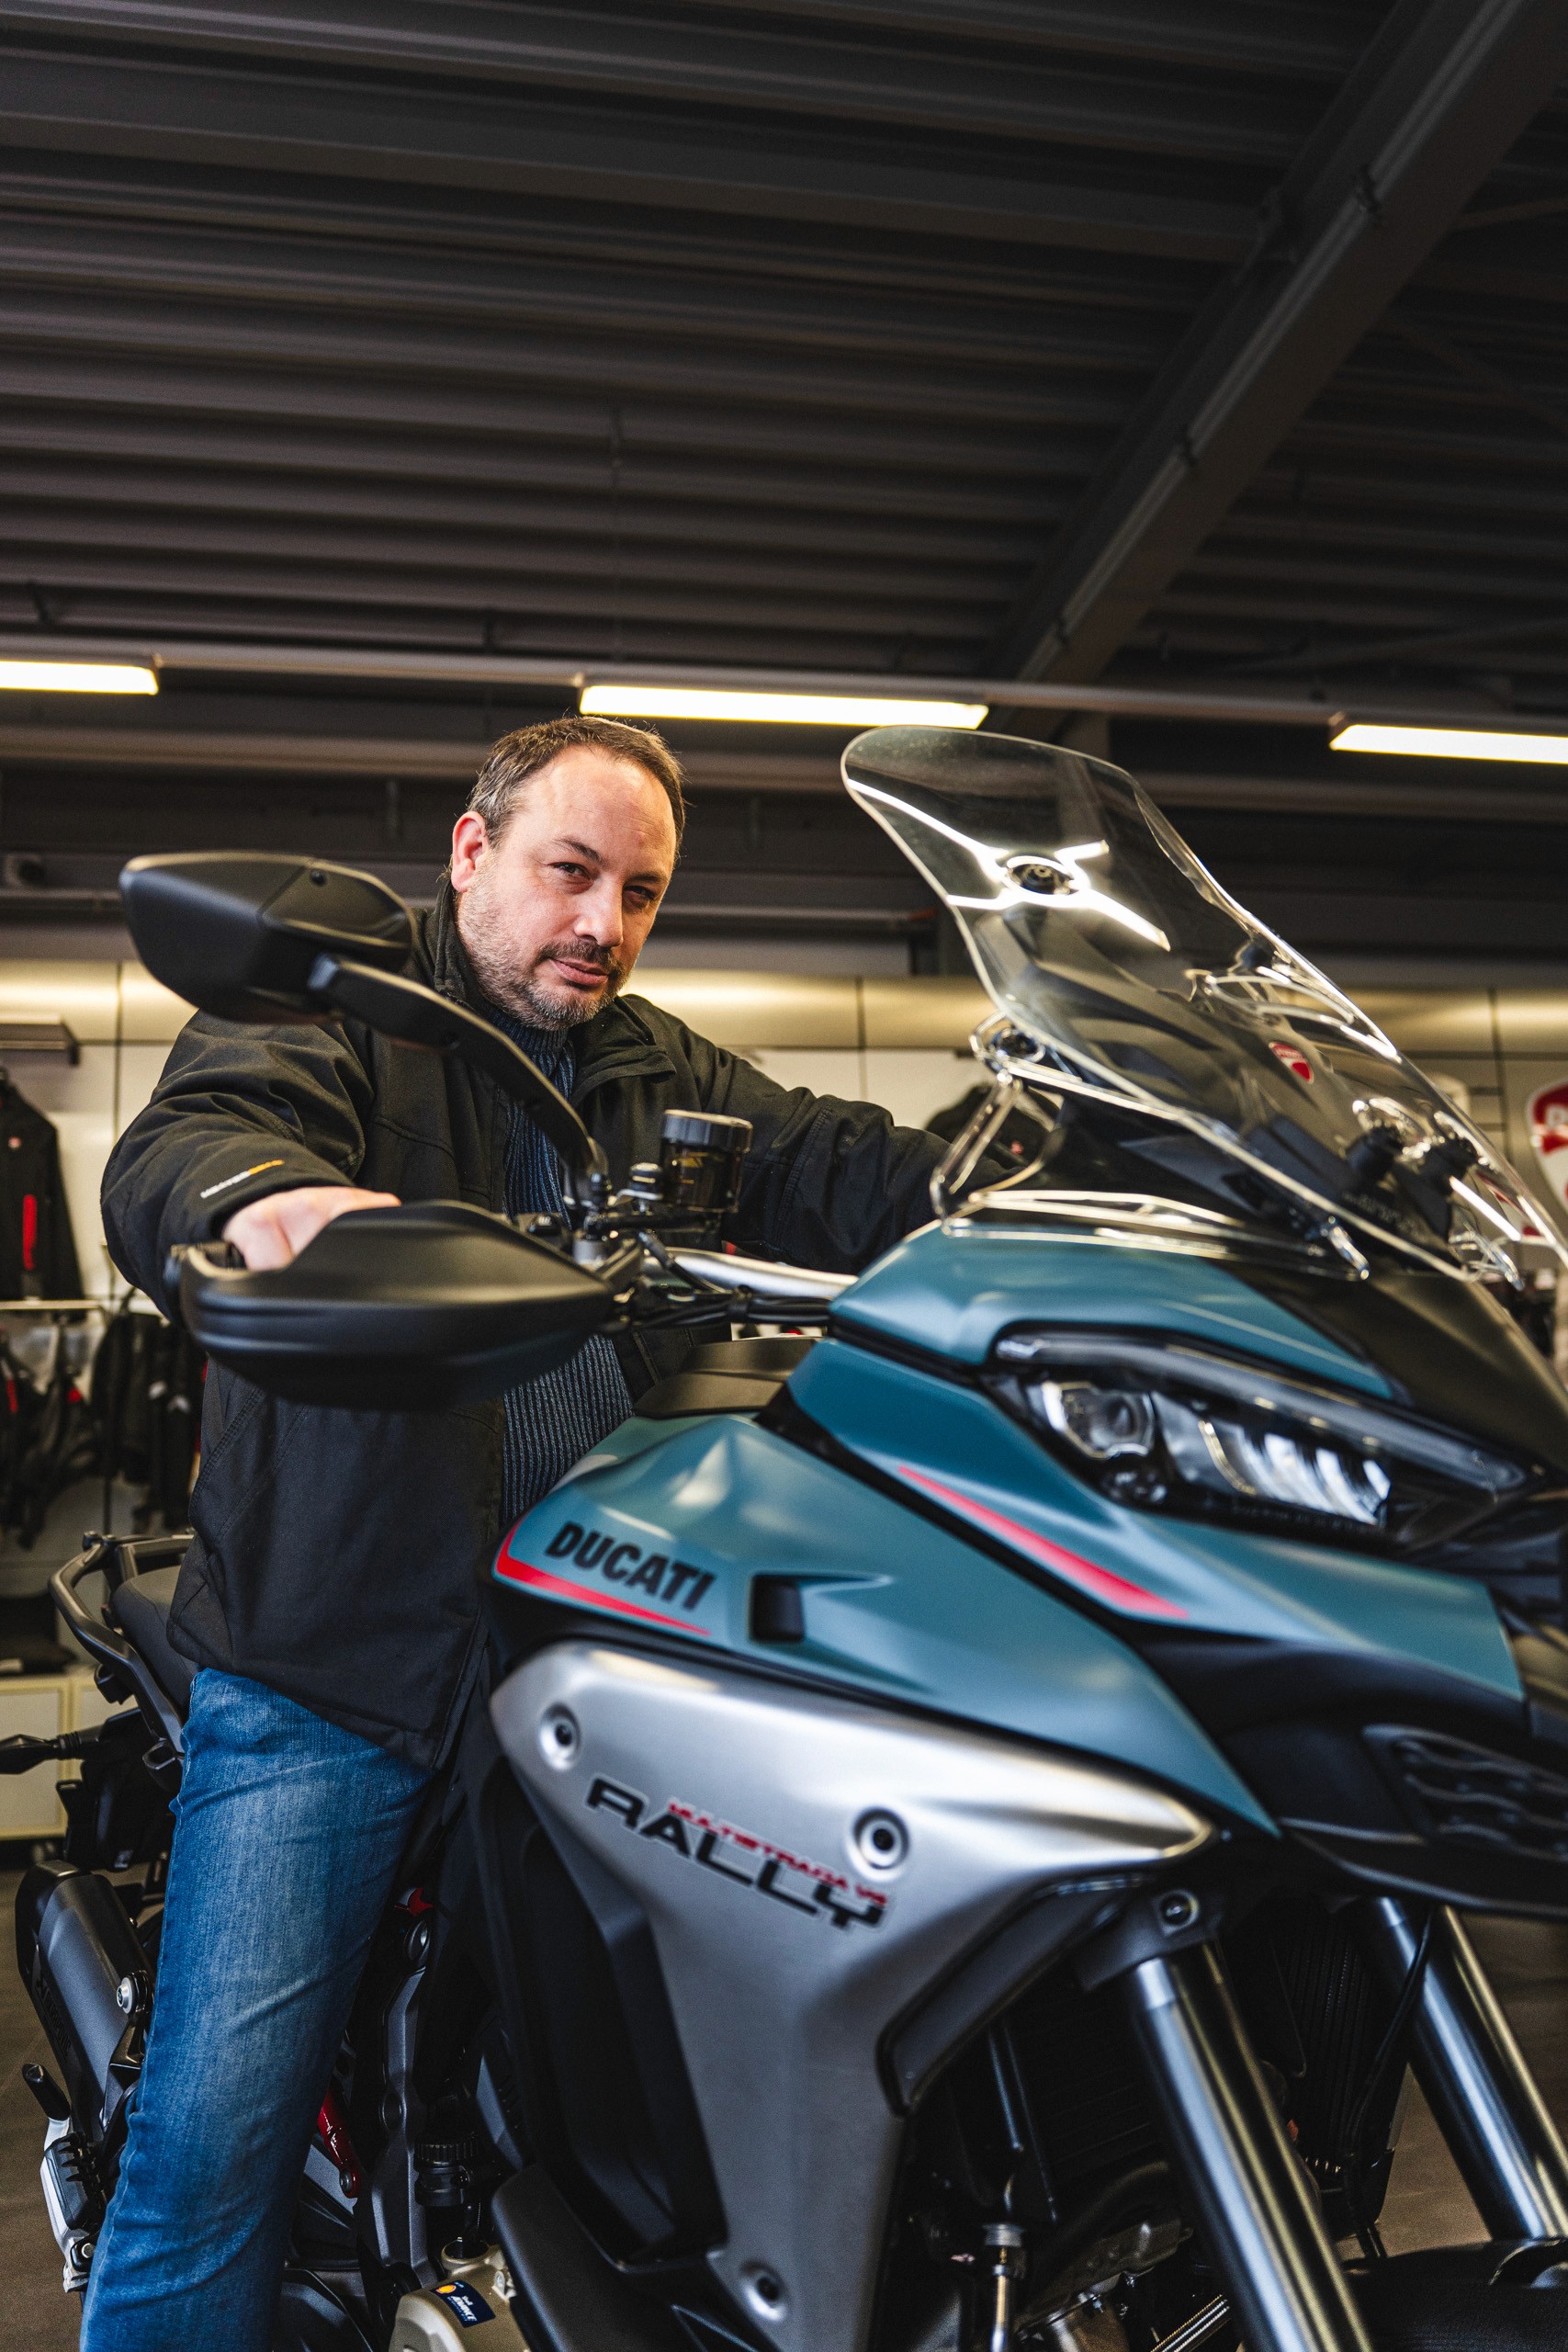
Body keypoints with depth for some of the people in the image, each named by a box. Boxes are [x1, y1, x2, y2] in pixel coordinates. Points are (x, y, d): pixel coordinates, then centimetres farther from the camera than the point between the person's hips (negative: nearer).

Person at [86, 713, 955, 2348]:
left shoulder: (671, 1078, 14)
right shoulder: (330, 1004, -2)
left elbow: (830, 1168, 2)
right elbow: (170, 1155, -21)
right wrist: (267, 1194, -45)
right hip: (331, 1665, -4)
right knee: (215, 2134, -1)